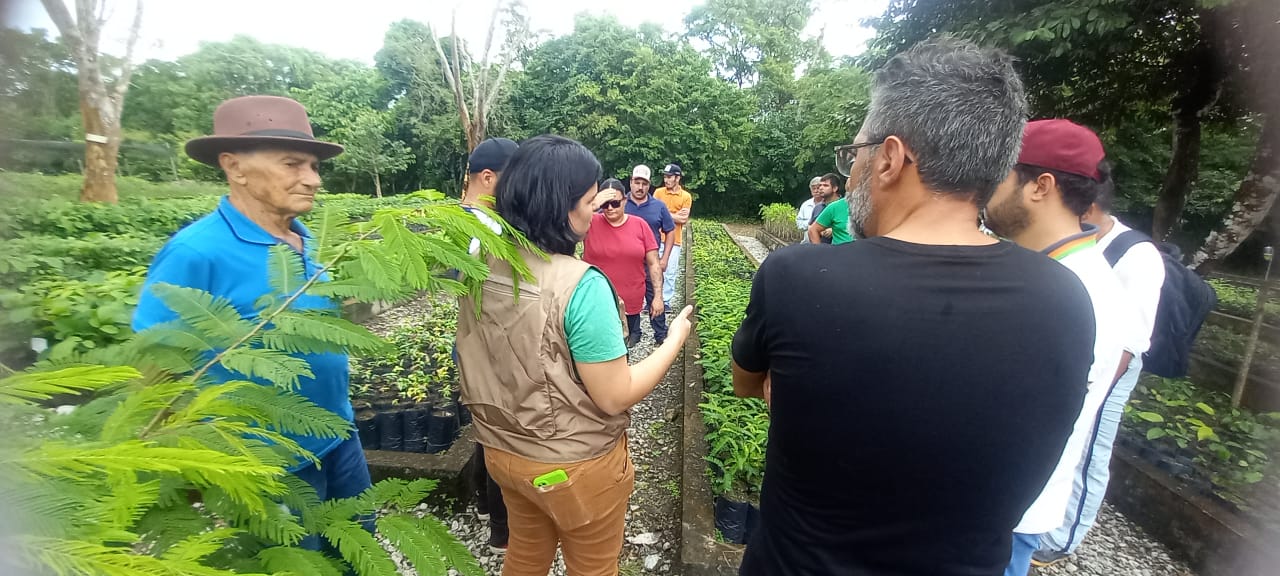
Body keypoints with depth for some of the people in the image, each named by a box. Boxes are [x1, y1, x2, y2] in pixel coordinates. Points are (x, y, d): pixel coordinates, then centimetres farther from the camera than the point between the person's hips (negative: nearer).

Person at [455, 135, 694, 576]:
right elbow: (615, 397, -22)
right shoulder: (581, 285, -29)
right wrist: (675, 339, -10)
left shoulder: (481, 266, -8)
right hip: (574, 465, -5)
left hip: (503, 451, 6)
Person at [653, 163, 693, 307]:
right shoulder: (658, 192, 3)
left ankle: (666, 301, 17)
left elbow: (684, 220, -7)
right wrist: (675, 215, -9)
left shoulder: (686, 196, 1)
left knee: (670, 273, 5)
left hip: (674, 240, 0)